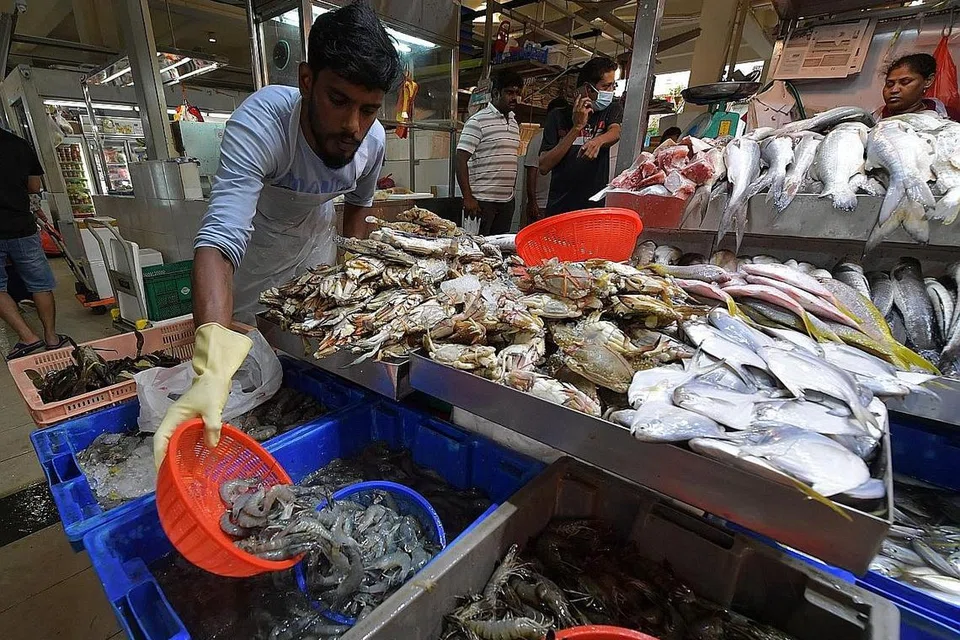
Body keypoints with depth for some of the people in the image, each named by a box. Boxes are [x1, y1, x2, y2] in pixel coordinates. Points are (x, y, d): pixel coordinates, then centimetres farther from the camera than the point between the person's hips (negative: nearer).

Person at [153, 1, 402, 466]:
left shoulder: (373, 139, -22)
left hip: (315, 243, 4)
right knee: (249, 366, 8)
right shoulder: (261, 122, -38)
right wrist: (212, 367, -63)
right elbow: (220, 238, -50)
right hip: (253, 247, -3)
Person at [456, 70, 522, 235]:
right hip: (481, 201, -7)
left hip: (507, 201, 7)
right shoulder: (478, 121, -5)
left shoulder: (515, 124, 17)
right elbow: (461, 160, -11)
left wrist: (511, 194, 18)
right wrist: (467, 198, -17)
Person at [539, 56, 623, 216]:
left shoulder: (612, 109, 10)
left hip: (596, 207, 1)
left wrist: (598, 140, -36)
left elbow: (615, 133, -13)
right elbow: (543, 167, -8)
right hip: (560, 208, -1)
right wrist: (577, 127, -14)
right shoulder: (559, 117, 3)